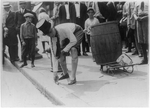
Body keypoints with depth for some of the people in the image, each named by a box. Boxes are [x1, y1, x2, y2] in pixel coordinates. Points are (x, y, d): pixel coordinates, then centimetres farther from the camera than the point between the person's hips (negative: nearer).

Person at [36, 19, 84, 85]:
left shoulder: (63, 29, -41)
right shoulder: (53, 38, -20)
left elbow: (74, 40, -31)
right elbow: (54, 55, -19)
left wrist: (65, 50, -24)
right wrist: (55, 73, -20)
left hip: (77, 32, -6)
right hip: (66, 37, 6)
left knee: (73, 49, -31)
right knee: (60, 54, -5)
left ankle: (73, 78, -27)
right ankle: (65, 74, 19)